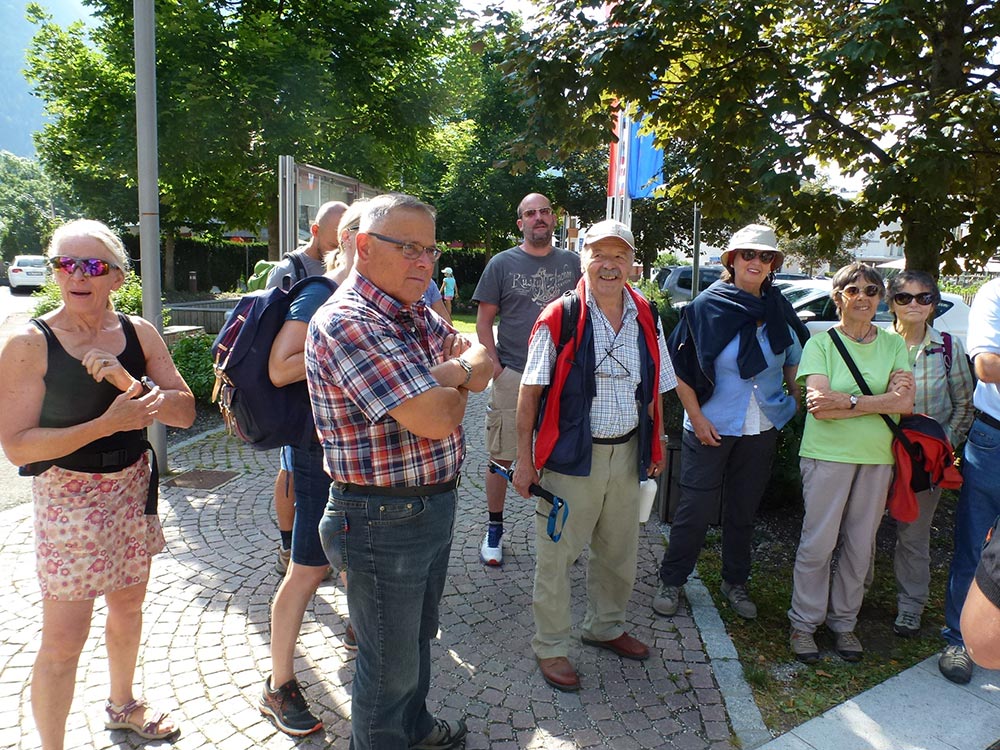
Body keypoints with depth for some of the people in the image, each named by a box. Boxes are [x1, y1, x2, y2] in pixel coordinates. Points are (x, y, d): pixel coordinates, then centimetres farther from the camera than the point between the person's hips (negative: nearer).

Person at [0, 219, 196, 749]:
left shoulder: (138, 333, -2)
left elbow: (185, 413, -8)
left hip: (132, 488, 5)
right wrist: (107, 423, -26)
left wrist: (128, 381, -25)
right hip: (67, 497, -5)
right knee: (64, 641, 1)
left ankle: (122, 704, 46)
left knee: (128, 607, 22)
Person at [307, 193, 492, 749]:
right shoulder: (345, 323, -25)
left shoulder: (417, 313, 5)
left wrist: (454, 371, -19)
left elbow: (483, 361, 4)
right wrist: (459, 386, -7)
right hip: (384, 521, -9)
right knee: (391, 662, 12)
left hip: (436, 505, 9)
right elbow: (435, 419, -30)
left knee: (419, 635, 29)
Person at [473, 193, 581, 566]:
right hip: (512, 376, -2)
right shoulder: (502, 263, 2)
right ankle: (494, 528, 18)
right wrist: (496, 367, -7)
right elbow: (484, 320, 2)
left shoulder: (572, 263, 8)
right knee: (501, 457, 3)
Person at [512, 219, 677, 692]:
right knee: (556, 555, 6)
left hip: (627, 454, 5)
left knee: (620, 552, 20)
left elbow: (653, 391, 13)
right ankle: (550, 647, 25)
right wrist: (525, 458, -12)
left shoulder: (646, 318, 4)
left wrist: (656, 447, 11)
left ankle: (605, 626, 43)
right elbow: (530, 392, -10)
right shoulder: (559, 318, -11)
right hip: (570, 456, -5)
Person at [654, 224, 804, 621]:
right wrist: (697, 418, -13)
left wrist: (797, 402, 7)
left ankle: (735, 583, 32)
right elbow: (682, 368, -9)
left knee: (743, 511, 16)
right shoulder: (708, 305, -9)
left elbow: (794, 359, 18)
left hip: (762, 431, 4)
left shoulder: (778, 309, 4)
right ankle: (671, 581, 18)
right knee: (696, 510, 1)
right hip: (712, 427, -4)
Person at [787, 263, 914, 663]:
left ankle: (844, 621, 27)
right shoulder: (821, 342, -3)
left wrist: (846, 400, -17)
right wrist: (882, 399, -15)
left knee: (860, 545, 11)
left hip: (877, 457, 4)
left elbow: (905, 402, -7)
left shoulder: (894, 344, 7)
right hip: (827, 454, -3)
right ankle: (804, 622, 16)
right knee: (818, 543, 1)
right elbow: (818, 405, -15)